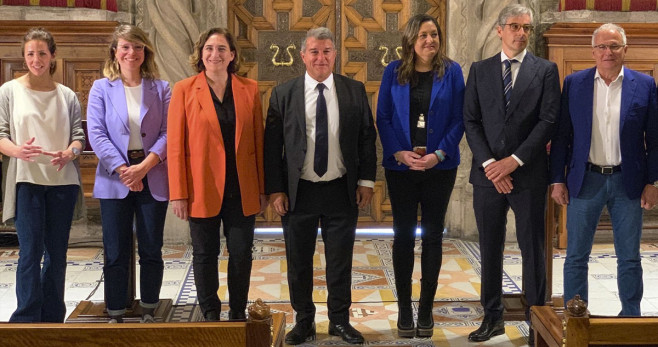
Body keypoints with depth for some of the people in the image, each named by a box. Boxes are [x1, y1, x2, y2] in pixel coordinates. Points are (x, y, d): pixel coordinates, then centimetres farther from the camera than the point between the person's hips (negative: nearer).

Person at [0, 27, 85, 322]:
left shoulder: (67, 96, 10)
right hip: (26, 179, -3)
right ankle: (27, 319, 2)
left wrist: (68, 153, -14)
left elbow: (78, 135, 8)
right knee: (30, 252, -6)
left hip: (62, 180, 3)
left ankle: (53, 317, 18)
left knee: (57, 253, 7)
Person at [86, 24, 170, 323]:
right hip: (114, 179, 0)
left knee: (151, 251, 6)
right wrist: (123, 170, -14)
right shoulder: (101, 88, 5)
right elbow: (96, 134, -3)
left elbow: (167, 133, -2)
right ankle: (115, 316, 14)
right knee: (116, 253, 3)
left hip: (152, 179, 1)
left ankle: (149, 314, 19)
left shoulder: (161, 89, 6)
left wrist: (143, 167, -15)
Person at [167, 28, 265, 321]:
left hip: (242, 189, 2)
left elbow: (258, 141, 7)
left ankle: (238, 316, 21)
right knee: (204, 254, 6)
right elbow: (175, 145, -2)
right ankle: (210, 316, 20)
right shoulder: (184, 90, 0)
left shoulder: (249, 89, 5)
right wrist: (178, 193, -7)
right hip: (202, 188, -1)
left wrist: (262, 188, 4)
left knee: (242, 253, 5)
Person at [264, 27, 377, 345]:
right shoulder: (283, 94, -1)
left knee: (340, 260, 10)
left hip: (342, 191, 0)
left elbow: (367, 138, 5)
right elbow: (272, 145, -1)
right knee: (298, 261, 10)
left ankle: (340, 320, 26)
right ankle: (304, 321, 26)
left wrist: (366, 180, 0)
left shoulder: (355, 91, 2)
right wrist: (275, 189, -6)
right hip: (298, 191, 0)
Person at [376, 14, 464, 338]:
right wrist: (399, 153, -11)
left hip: (439, 167, 0)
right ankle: (404, 309, 14)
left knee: (432, 236, 6)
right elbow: (383, 117, 1)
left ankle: (426, 309, 16)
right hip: (401, 166, 0)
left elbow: (458, 119, -1)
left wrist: (438, 154, -13)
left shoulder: (451, 71, 2)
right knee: (403, 235, 4)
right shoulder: (394, 71, 3)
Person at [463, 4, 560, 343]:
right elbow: (471, 121, 3)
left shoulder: (545, 70, 3)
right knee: (490, 249, 8)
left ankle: (537, 318, 13)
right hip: (487, 174, 2)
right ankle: (493, 317, 19)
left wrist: (515, 160, -13)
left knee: (532, 249, 4)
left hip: (528, 174, -2)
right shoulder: (479, 70, 9)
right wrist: (489, 163, -9)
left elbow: (549, 120, -5)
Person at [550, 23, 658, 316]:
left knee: (629, 257, 9)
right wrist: (557, 180, -1)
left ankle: (631, 317, 22)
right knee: (576, 256, 5)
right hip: (585, 181, 0)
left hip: (628, 182, 0)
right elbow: (561, 135, 3)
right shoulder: (574, 83, 2)